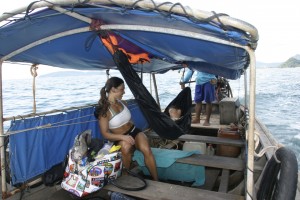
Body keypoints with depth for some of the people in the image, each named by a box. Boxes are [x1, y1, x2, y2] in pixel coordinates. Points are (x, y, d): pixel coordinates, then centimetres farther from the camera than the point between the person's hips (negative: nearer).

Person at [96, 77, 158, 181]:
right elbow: (105, 133, -15)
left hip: (134, 131, 4)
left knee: (146, 150, -27)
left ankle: (156, 181, -18)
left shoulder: (122, 102, 3)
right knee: (126, 146, -38)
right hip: (120, 138, -3)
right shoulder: (104, 110, -13)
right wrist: (123, 137, -29)